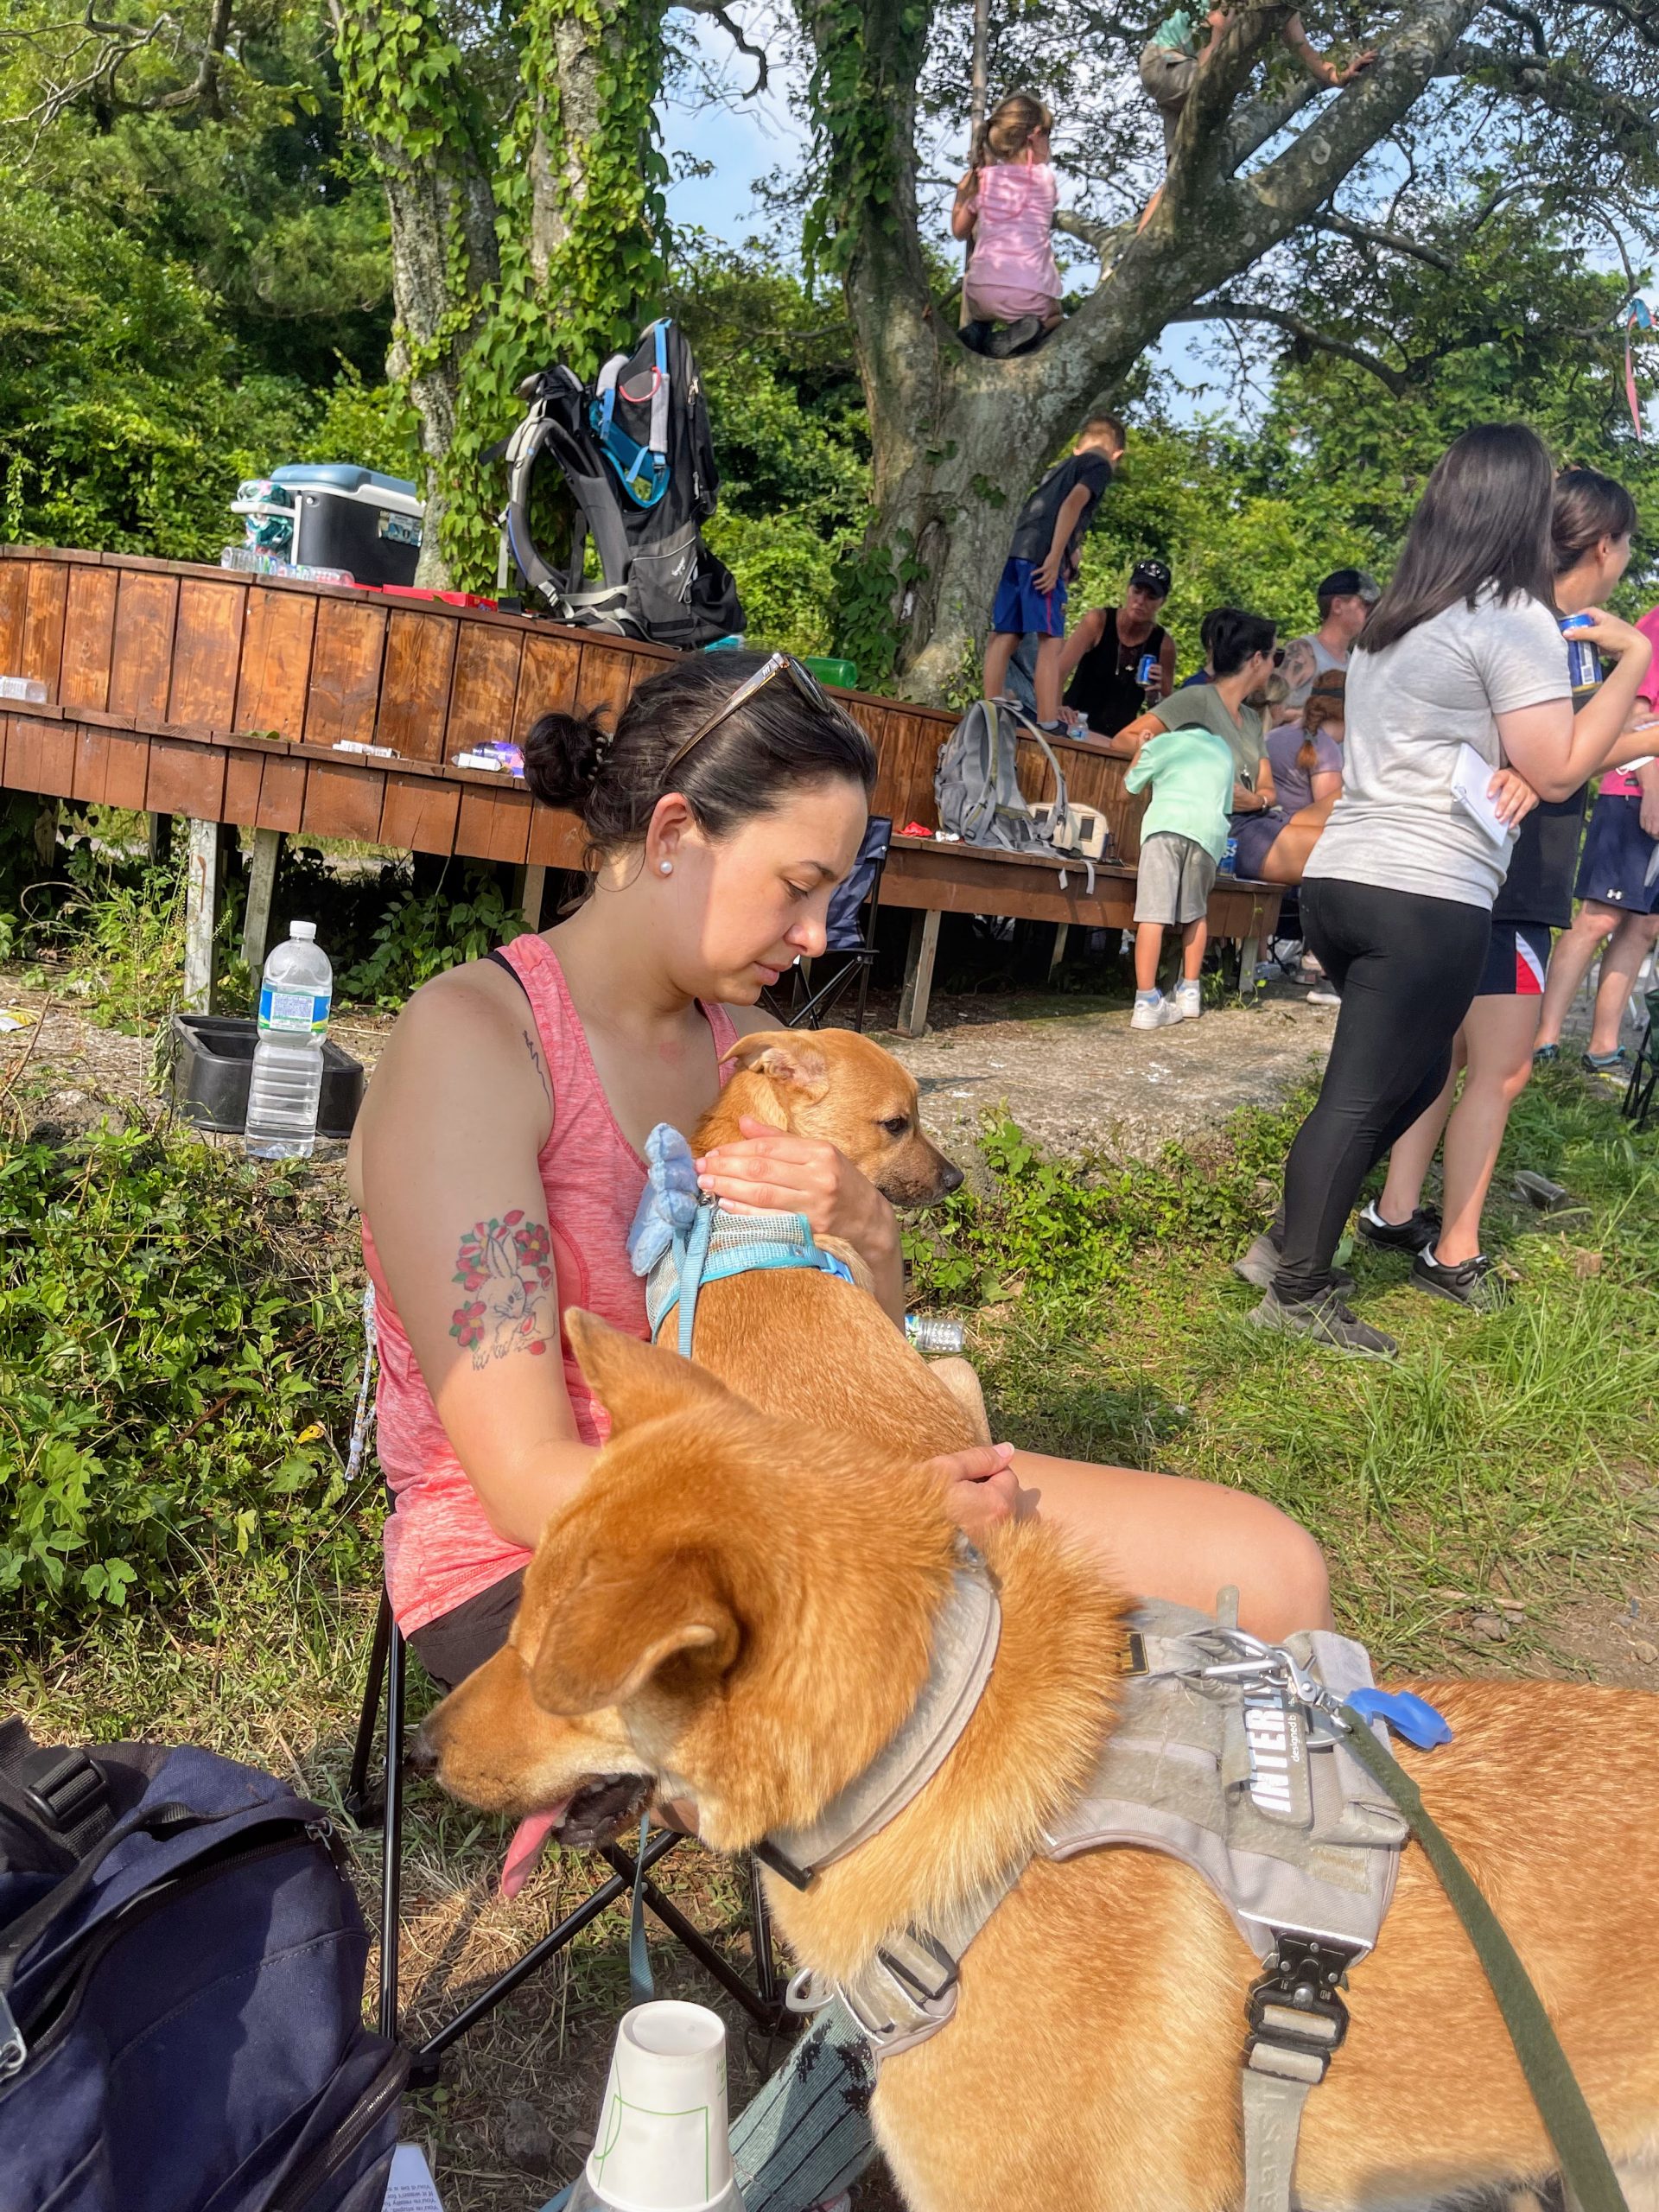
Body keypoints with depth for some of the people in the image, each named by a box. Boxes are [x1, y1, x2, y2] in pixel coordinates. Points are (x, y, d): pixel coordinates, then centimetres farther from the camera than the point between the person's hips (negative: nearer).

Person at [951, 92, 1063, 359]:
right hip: (1032, 296, -3)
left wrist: (963, 190, 33)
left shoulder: (984, 178, 8)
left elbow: (959, 230, 20)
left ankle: (977, 329, 7)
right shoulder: (1046, 177, 4)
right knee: (1054, 319, 30)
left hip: (983, 294, 3)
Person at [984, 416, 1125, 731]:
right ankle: (1048, 724, -16)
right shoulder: (1100, 465, 6)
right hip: (1041, 556, -8)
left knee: (1004, 635, 4)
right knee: (1052, 640, -10)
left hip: (1015, 552, 8)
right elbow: (1073, 503, -9)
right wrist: (1055, 558, -16)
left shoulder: (1062, 466, 30)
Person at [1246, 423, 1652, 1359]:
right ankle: (1298, 1294, 5)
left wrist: (1508, 767, 9)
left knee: (1414, 1073, 20)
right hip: (1427, 898, -8)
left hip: (1340, 875, 8)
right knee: (1366, 1096, -1)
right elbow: (1561, 771, -5)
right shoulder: (1513, 618, -8)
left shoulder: (1395, 618, 18)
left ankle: (1298, 1231, 20)